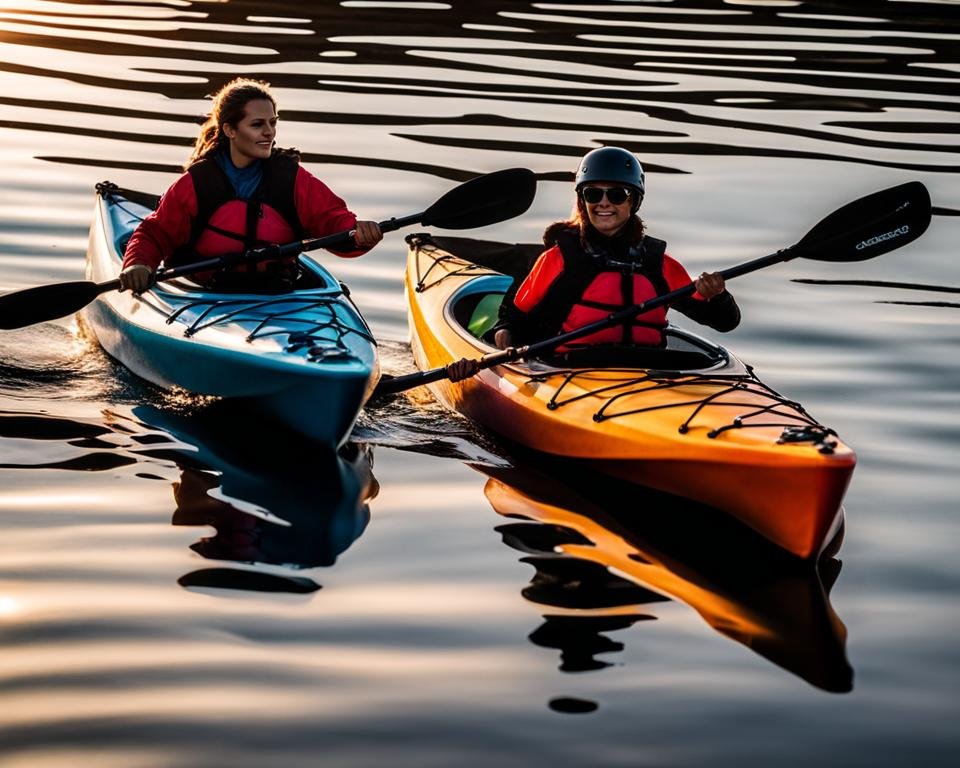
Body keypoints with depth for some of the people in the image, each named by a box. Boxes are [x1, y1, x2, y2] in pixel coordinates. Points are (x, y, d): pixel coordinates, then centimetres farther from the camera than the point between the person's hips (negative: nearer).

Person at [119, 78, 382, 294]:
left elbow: (332, 217, 1)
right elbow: (154, 233, 6)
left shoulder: (291, 177, 7)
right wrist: (138, 264, -15)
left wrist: (357, 232, -23)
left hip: (278, 294, 1)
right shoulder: (197, 182, 3)